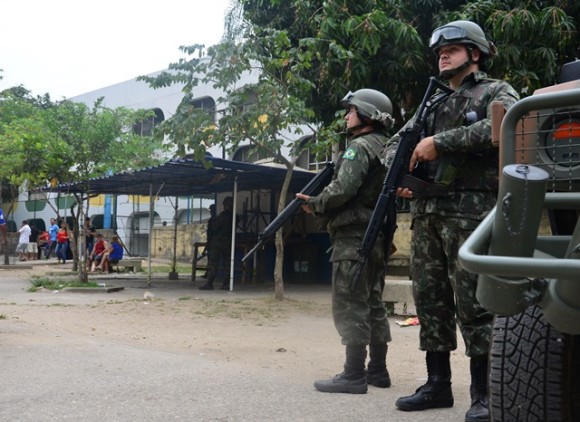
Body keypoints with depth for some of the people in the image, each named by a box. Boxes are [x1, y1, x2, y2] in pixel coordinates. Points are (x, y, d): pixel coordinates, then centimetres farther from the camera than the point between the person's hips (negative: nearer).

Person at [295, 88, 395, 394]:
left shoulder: (360, 146, -10)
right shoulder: (386, 148, 18)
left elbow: (343, 188, -22)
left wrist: (315, 204, -5)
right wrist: (322, 204, 14)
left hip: (354, 236, -9)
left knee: (350, 306, -7)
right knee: (373, 304, 12)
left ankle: (354, 375, -6)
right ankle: (377, 370, 17)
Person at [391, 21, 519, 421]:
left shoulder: (497, 92, 6)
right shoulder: (435, 103, 24)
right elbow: (396, 142, 25)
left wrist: (440, 142, -16)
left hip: (469, 211, -6)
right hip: (425, 212, 7)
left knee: (472, 302, -8)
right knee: (430, 300, 7)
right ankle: (438, 384, 15)